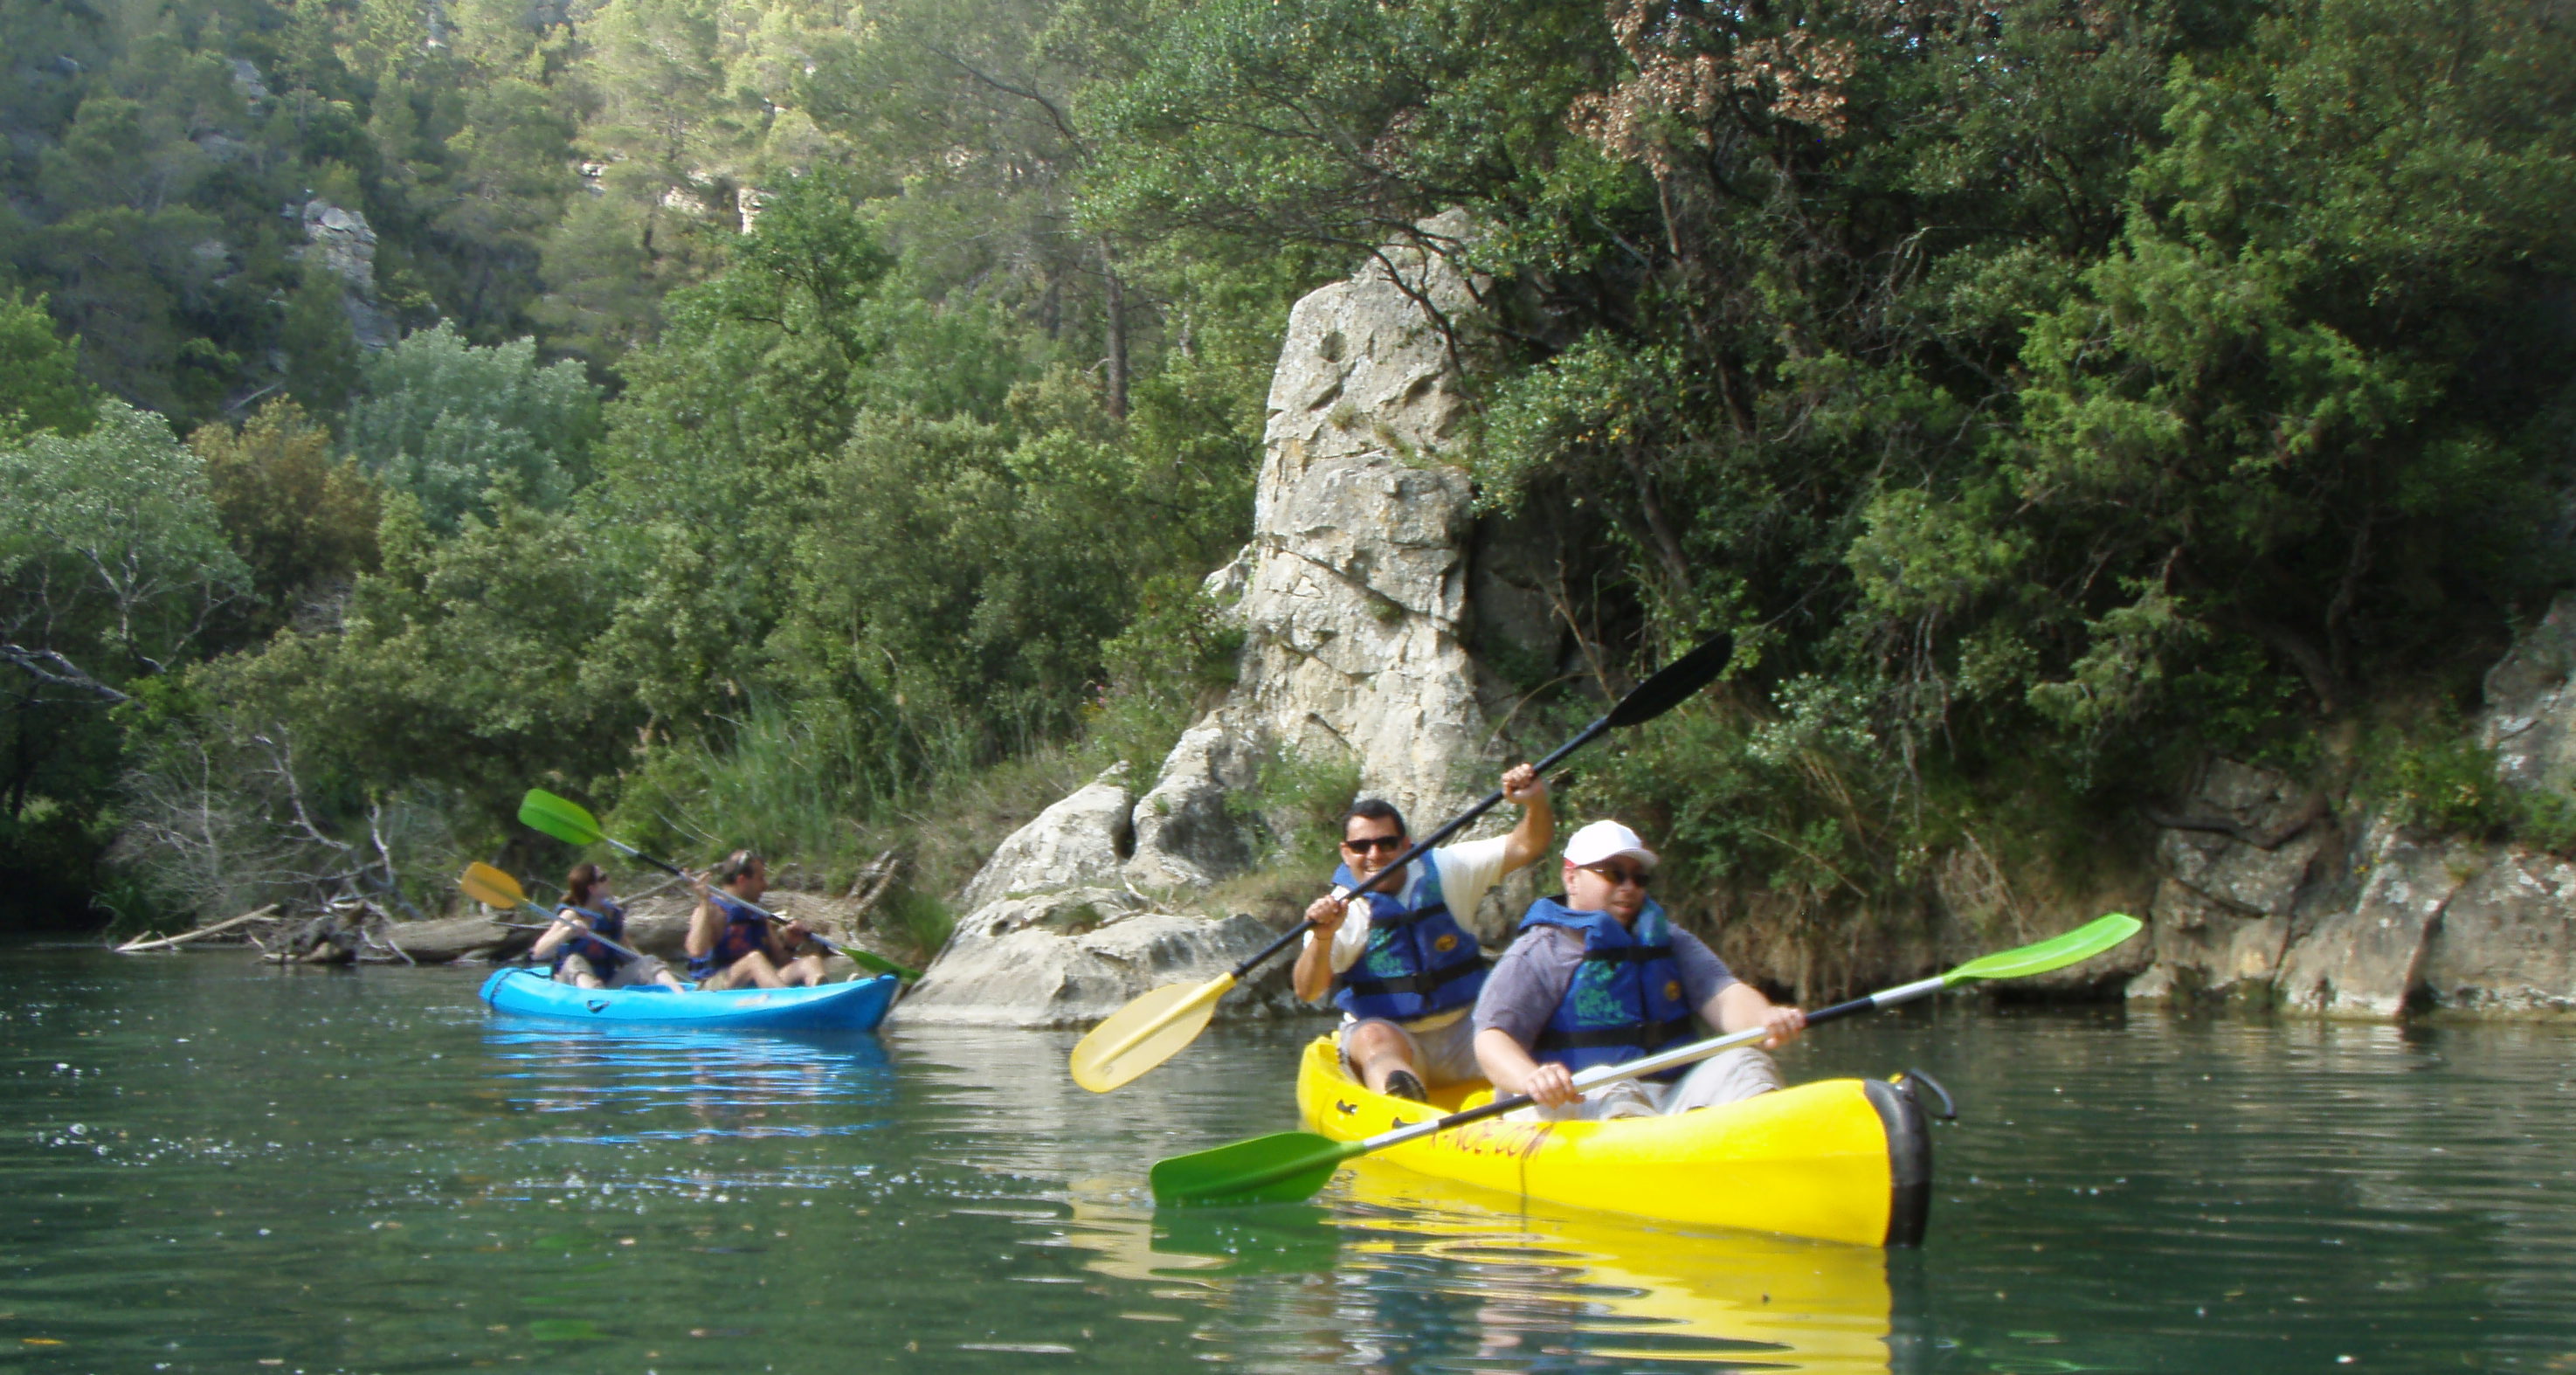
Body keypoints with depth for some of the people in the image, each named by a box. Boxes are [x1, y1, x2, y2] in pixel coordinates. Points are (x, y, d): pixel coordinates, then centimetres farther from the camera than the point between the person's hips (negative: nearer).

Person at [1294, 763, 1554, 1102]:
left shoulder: (1444, 872, 5)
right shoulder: (1340, 910, -3)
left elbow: (1526, 846, 1)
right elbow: (1308, 992, -14)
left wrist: (1536, 803, -20)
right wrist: (1323, 939, -32)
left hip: (1462, 1034, 4)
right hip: (1389, 1036, -4)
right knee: (1376, 1038, -37)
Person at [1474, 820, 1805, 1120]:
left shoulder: (1668, 941, 22)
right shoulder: (1538, 954, 4)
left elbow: (1722, 995, 7)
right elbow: (1492, 1039, -9)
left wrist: (1765, 1019, -19)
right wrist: (1531, 1078, -34)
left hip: (1676, 1095, 4)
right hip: (1577, 1103, -4)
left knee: (1744, 1064, -19)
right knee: (1616, 1094, -34)